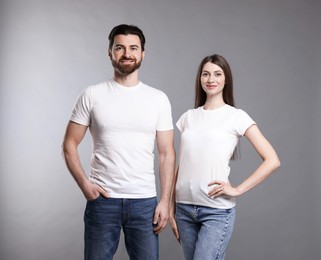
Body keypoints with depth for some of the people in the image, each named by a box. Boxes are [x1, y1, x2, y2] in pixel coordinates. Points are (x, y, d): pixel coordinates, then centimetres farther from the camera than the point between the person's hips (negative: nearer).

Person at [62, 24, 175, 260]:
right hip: (102, 200, -1)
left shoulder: (159, 99, 3)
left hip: (145, 201, 1)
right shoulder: (92, 95, 0)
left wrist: (165, 200, -3)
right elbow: (70, 145, 3)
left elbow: (167, 154, 3)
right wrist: (84, 184, -8)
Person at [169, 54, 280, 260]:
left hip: (218, 211, -4)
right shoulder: (188, 117, 9)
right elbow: (180, 166, 11)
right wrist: (171, 207, 8)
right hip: (185, 208, 5)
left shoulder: (236, 116, -3)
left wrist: (238, 190, -11)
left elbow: (272, 161, -8)